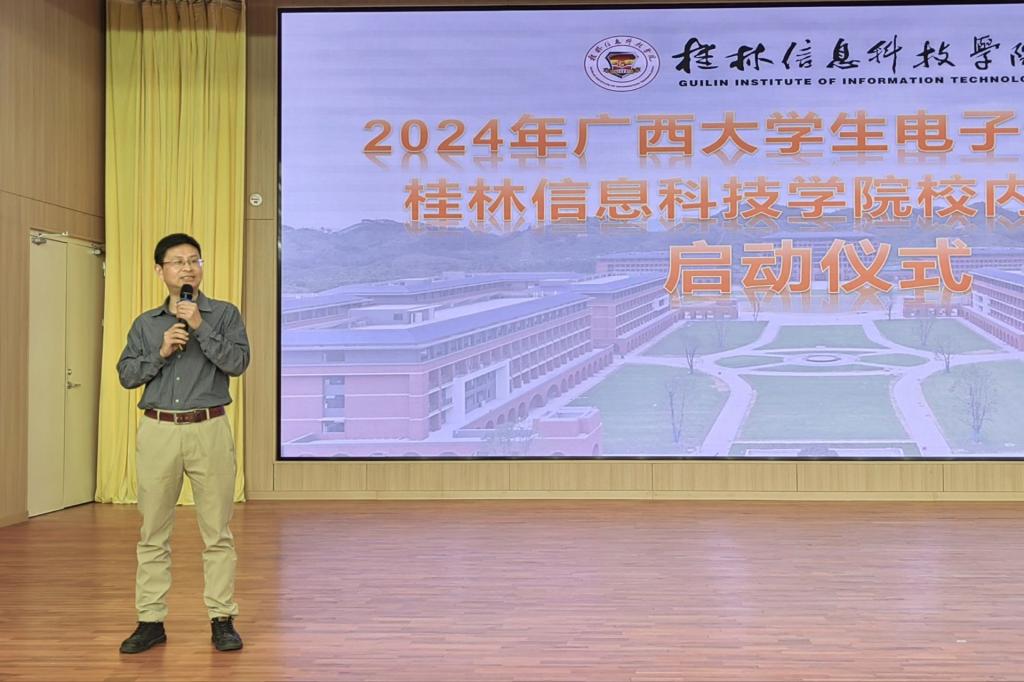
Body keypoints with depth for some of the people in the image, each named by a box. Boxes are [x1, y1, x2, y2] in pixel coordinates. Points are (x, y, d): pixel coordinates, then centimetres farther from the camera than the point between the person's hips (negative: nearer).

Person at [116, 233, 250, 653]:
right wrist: (160, 352, -8)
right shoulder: (146, 324, 13)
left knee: (217, 532, 1)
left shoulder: (224, 314, 5)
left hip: (209, 430, -2)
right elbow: (126, 375, 7)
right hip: (158, 431, 3)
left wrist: (200, 326, -14)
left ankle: (222, 620, 10)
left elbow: (238, 362, -9)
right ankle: (150, 622, 16)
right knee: (153, 533, 6)